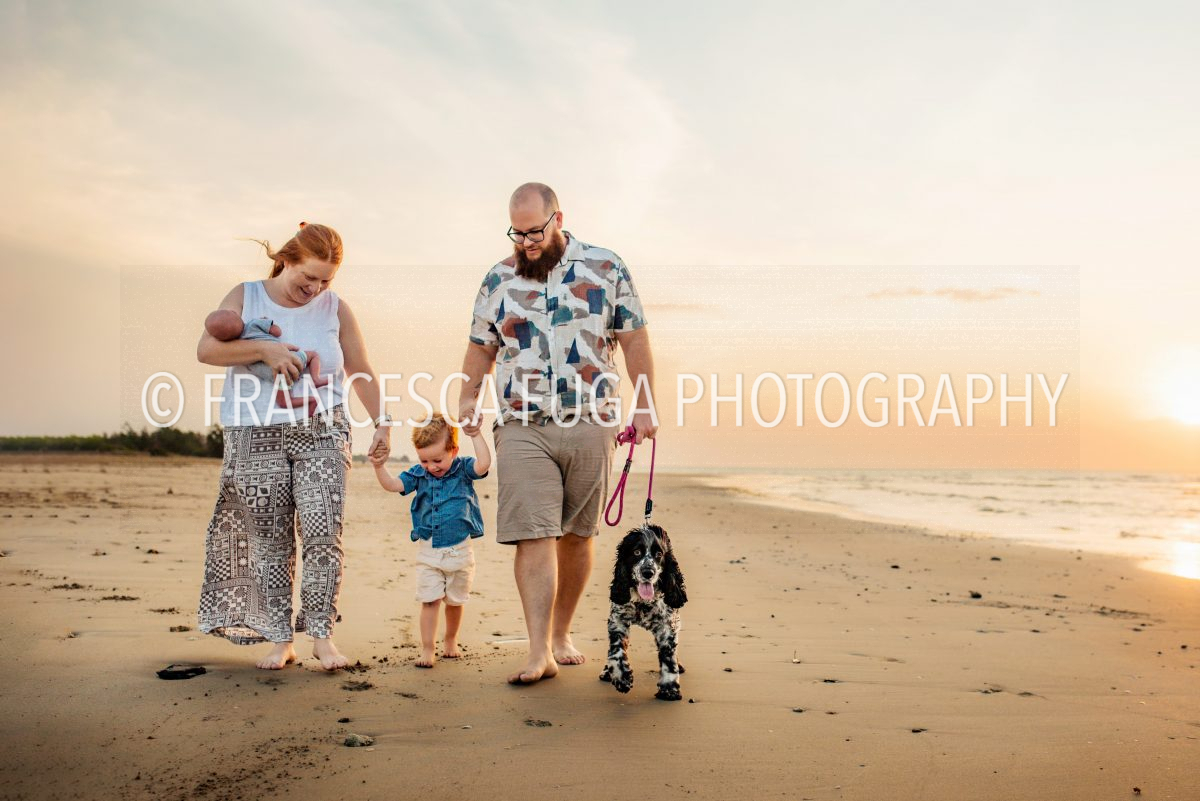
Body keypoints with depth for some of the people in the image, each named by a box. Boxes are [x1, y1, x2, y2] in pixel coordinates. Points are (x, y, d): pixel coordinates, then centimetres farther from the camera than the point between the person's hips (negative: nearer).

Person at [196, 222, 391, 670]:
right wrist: (264, 349, -16)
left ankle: (321, 634, -2)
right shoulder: (245, 297, 6)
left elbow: (362, 373, 12)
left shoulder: (335, 309, 8)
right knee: (269, 541, 1)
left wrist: (381, 423, 2)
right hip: (257, 437, 0)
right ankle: (279, 639, 9)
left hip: (321, 434, 0)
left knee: (323, 533, -11)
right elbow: (206, 350, -5)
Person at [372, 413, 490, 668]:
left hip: (459, 551, -1)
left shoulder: (463, 469, -6)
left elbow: (483, 464, -24)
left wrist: (475, 434, -25)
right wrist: (379, 466, -20)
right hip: (428, 552, 1)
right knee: (429, 601, -2)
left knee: (455, 601, 14)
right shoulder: (418, 474, 1)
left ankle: (450, 641, 34)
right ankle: (427, 649, 4)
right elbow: (392, 484, -5)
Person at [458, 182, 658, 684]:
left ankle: (562, 634, 24)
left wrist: (645, 407, 0)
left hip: (591, 424, 0)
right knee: (534, 536, -9)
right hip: (522, 430, 0)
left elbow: (634, 340, 5)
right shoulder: (498, 280, 9)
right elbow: (480, 348, 15)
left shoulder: (606, 269, 4)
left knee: (577, 535, 9)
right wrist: (467, 401, 1)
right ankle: (539, 653, -9)